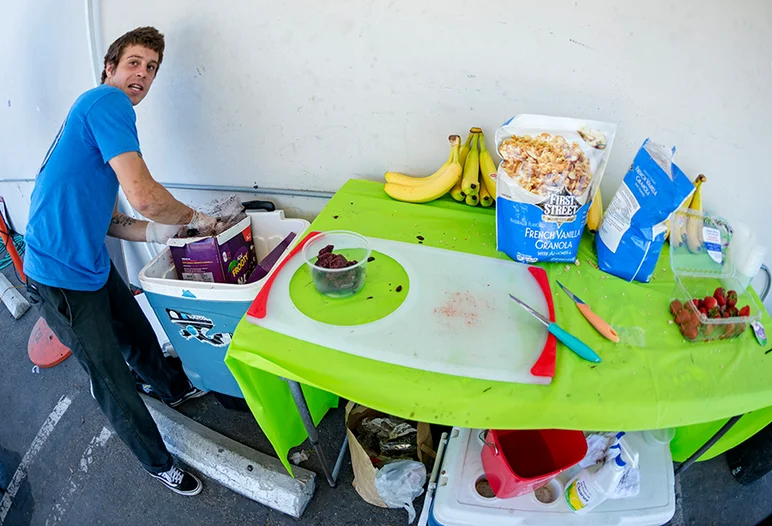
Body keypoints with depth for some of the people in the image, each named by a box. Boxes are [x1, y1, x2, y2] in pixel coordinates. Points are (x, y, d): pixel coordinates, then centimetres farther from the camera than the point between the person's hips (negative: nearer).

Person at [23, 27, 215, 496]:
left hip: (93, 262, 9)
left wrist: (156, 232, 0)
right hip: (63, 276, -9)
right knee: (115, 385, 7)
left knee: (139, 336, 27)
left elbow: (103, 216, 14)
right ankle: (159, 463, 28)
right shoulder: (108, 101, -16)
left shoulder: (102, 116, 14)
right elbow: (143, 196, -28)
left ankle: (176, 389, 55)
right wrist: (195, 218, -11)